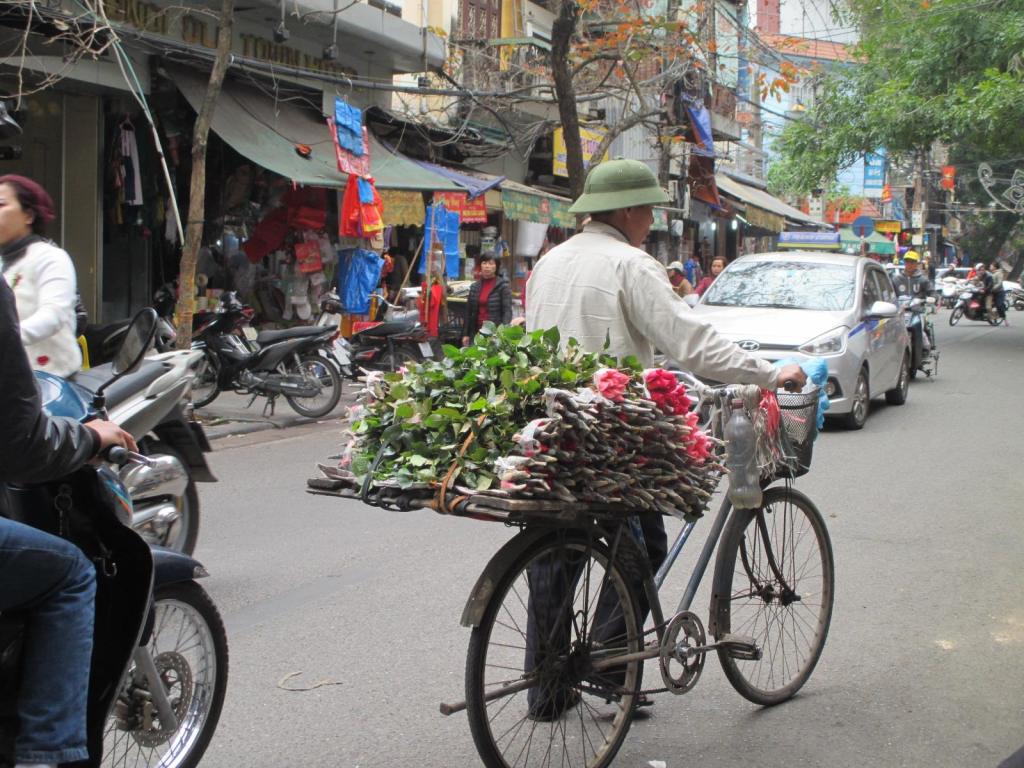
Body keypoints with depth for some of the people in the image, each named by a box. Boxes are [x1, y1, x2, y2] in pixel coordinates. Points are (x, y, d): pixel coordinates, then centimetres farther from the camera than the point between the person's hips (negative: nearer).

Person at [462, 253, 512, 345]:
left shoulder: (503, 285, -3)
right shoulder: (474, 287, 12)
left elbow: (507, 311, -9)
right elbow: (469, 312, 16)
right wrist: (465, 334, 12)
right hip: (477, 331, 5)